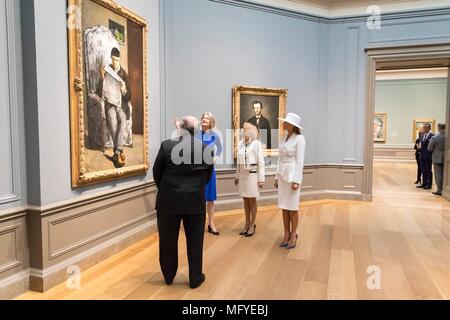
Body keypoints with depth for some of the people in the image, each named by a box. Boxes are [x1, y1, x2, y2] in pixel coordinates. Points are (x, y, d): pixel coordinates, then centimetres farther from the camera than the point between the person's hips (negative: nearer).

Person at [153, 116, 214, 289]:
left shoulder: (167, 145, -8)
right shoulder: (207, 148, -4)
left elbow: (156, 173, 1)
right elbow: (208, 177, 6)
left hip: (169, 200, 0)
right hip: (196, 201, 1)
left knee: (168, 240, 16)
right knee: (195, 241, 12)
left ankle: (168, 276, 32)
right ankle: (195, 278, 24)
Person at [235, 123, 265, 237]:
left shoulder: (257, 143, -7)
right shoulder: (240, 143, 7)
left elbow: (261, 162, -7)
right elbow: (238, 162, 12)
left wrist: (261, 178, -9)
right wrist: (237, 176, 12)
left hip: (252, 174, -5)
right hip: (242, 174, 5)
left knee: (252, 200, 4)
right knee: (245, 200, 11)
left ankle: (252, 225, 15)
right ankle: (247, 224, 21)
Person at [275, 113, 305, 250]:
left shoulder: (299, 138, -11)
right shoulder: (284, 138, 10)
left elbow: (300, 161, -15)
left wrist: (296, 180, -18)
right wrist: (277, 177, 13)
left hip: (293, 174, -7)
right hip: (282, 174, 7)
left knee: (292, 207, 1)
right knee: (284, 207, 9)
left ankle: (293, 235, 15)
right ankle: (286, 234, 20)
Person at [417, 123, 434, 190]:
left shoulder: (432, 136, -11)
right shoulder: (423, 136, 13)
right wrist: (419, 146, -4)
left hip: (428, 156, -7)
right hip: (422, 156, 7)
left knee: (428, 171, 1)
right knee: (423, 170, 12)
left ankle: (429, 185, 8)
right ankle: (424, 183, 20)